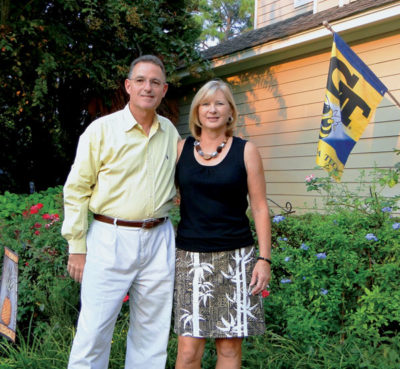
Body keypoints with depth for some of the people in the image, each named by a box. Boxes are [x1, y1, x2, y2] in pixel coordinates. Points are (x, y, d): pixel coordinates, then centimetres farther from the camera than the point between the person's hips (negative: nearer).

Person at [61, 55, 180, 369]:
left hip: (158, 240, 4)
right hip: (110, 239, -4)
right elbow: (77, 190, -2)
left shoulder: (170, 132, 10)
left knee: (152, 332, 11)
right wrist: (77, 247, -5)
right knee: (94, 331, -3)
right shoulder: (101, 129, -3)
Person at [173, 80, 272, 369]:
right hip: (191, 257, 1)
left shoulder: (246, 151, 2)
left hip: (235, 258, -1)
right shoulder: (181, 149, 7)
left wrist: (265, 258, -3)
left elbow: (260, 208, 2)